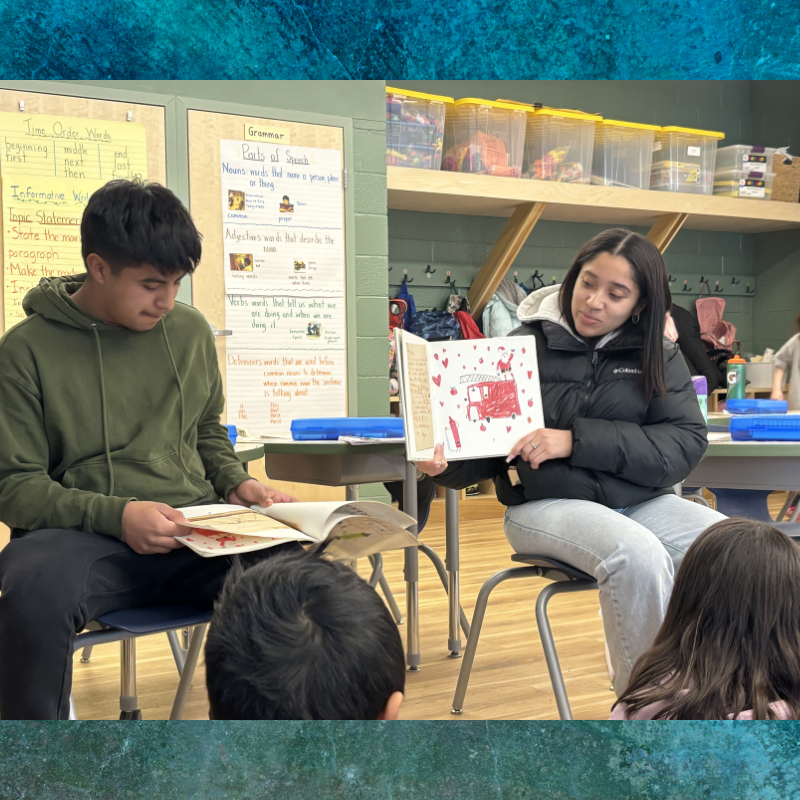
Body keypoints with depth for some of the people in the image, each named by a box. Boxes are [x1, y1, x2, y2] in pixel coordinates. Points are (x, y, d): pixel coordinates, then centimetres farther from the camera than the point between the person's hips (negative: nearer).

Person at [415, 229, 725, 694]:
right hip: (545, 504, -3)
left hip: (641, 501, 4)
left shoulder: (658, 355, 8)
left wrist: (577, 441, -17)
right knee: (639, 555, -32)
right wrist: (446, 464, -22)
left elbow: (687, 443, -6)